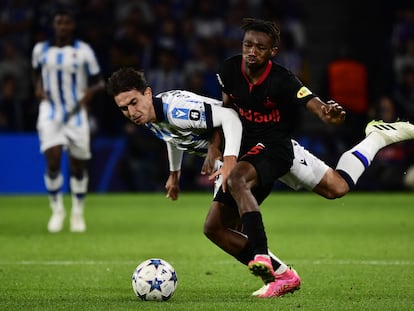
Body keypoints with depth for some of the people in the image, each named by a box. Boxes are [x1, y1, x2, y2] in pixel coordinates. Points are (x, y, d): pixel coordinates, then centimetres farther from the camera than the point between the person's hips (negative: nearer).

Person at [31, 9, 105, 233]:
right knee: (52, 161, -15)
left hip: (76, 113, 0)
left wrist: (90, 92, -18)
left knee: (78, 165, 5)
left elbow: (98, 82, 3)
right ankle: (57, 209, 2)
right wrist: (39, 87, 2)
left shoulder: (84, 52, -2)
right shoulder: (41, 50, 5)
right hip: (50, 113, 0)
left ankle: (78, 213, 22)